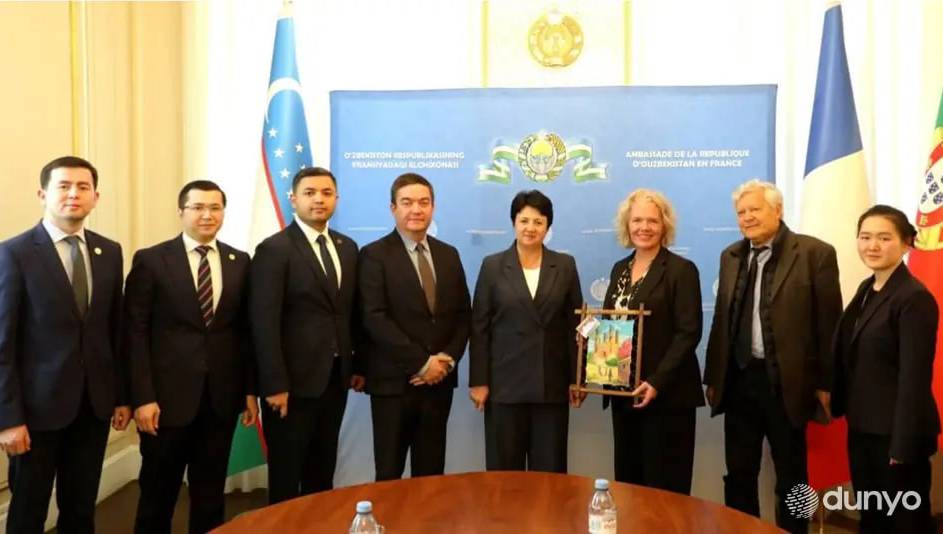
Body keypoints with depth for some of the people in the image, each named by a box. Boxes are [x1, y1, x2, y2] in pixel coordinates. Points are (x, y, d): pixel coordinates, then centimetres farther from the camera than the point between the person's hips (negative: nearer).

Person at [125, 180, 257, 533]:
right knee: (158, 490, 13)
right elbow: (135, 333, -6)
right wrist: (142, 397, -12)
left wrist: (250, 389, 5)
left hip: (222, 396, 3)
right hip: (168, 395, -2)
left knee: (211, 490, 14)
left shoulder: (240, 262, 6)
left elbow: (245, 330, 8)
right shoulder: (150, 260, -4)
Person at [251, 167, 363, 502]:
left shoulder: (347, 247, 10)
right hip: (294, 381, -5)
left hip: (336, 378, 6)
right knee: (286, 477, 8)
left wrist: (357, 366, 10)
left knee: (322, 474, 17)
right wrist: (275, 384, -18)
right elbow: (265, 322, -14)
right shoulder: (274, 250, -10)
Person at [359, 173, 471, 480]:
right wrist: (421, 363, -15)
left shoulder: (449, 255, 11)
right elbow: (374, 318, -14)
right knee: (390, 474, 6)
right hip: (394, 381, -4)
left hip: (439, 380, 5)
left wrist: (448, 359, -5)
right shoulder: (375, 255, -5)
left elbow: (463, 314, 11)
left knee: (431, 472, 12)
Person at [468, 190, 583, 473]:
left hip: (552, 383, 1)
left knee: (550, 468, 7)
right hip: (506, 383, -1)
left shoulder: (565, 265, 5)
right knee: (507, 467, 7)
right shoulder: (493, 266, 1)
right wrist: (478, 380, -4)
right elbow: (479, 327, 0)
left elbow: (575, 324, 6)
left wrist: (577, 378, 2)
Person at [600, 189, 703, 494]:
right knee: (627, 479, 13)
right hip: (624, 393, 6)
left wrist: (657, 382, -20)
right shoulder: (620, 269, 12)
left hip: (667, 394, -6)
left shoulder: (682, 269, -7)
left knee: (665, 484, 1)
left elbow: (689, 333, -13)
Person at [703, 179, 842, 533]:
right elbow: (721, 320, 10)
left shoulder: (815, 253, -7)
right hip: (739, 380, 5)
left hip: (785, 382, -4)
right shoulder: (731, 256, 9)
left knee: (791, 478, 12)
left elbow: (828, 323, -7)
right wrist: (713, 377, 9)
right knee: (738, 475, 13)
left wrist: (825, 383, -8)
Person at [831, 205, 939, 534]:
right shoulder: (866, 289, 7)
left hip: (896, 433, -7)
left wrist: (903, 445, -19)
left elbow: (915, 378, -19)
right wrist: (839, 405, 10)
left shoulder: (915, 298, -17)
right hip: (862, 428, 7)